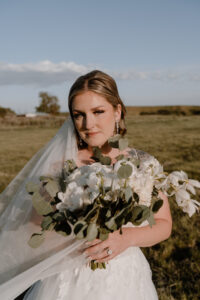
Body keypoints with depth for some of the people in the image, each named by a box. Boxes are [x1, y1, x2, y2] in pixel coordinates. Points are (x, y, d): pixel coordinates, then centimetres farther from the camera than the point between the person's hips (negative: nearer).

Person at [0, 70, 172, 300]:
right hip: (66, 280, 0)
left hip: (123, 280, 1)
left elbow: (164, 224, -2)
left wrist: (127, 237, -21)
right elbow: (36, 220, -2)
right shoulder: (59, 162, -9)